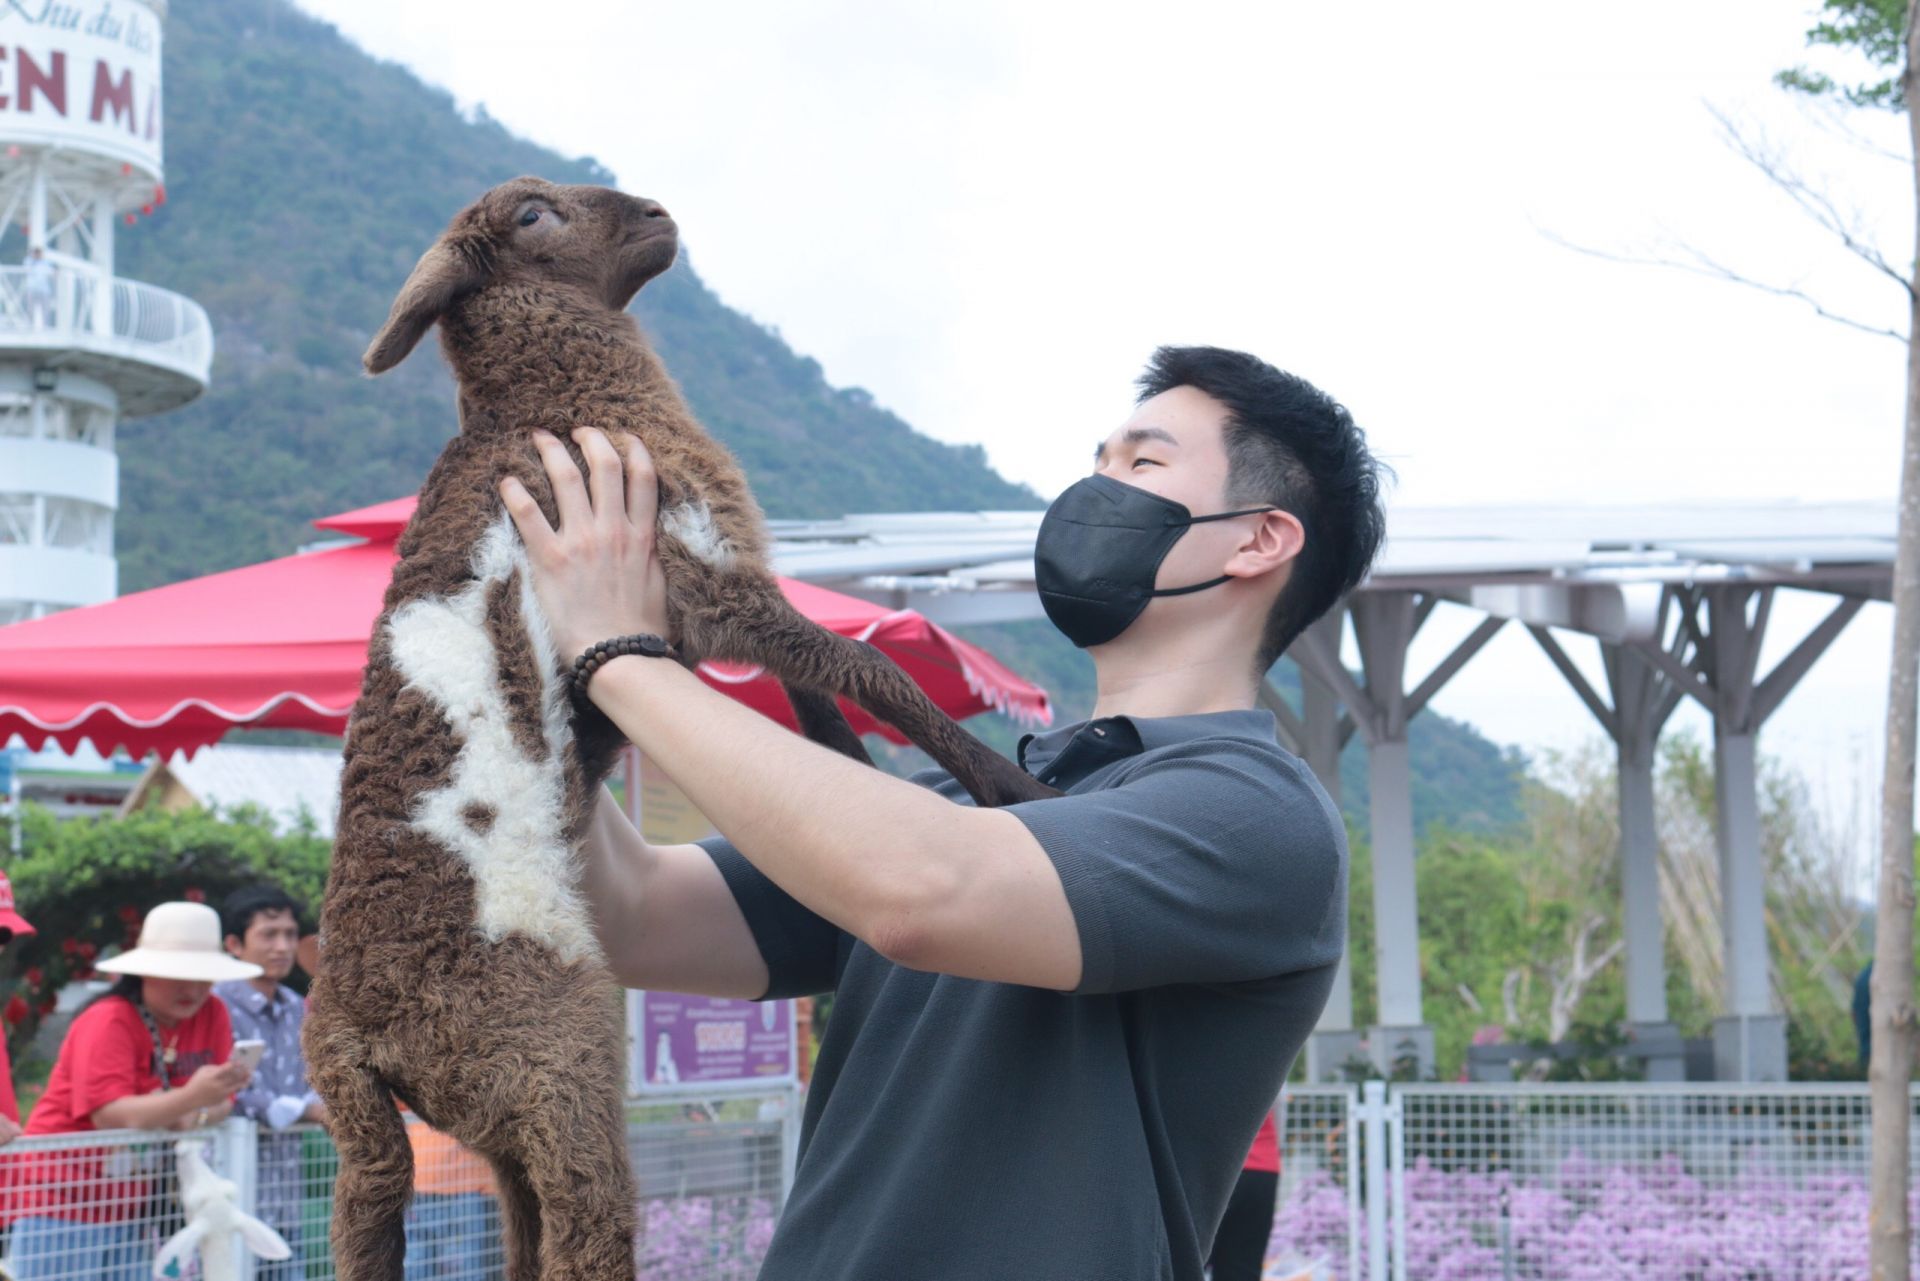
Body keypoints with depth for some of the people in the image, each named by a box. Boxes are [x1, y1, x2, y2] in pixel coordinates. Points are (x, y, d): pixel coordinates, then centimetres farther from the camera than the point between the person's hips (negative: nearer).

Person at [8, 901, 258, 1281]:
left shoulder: (212, 1015, 1)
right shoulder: (108, 1021, -16)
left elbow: (220, 1103, 0)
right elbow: (110, 1115, -27)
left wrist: (195, 1116, -25)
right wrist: (190, 1098, -42)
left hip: (132, 1202, 6)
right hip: (65, 1198, -6)